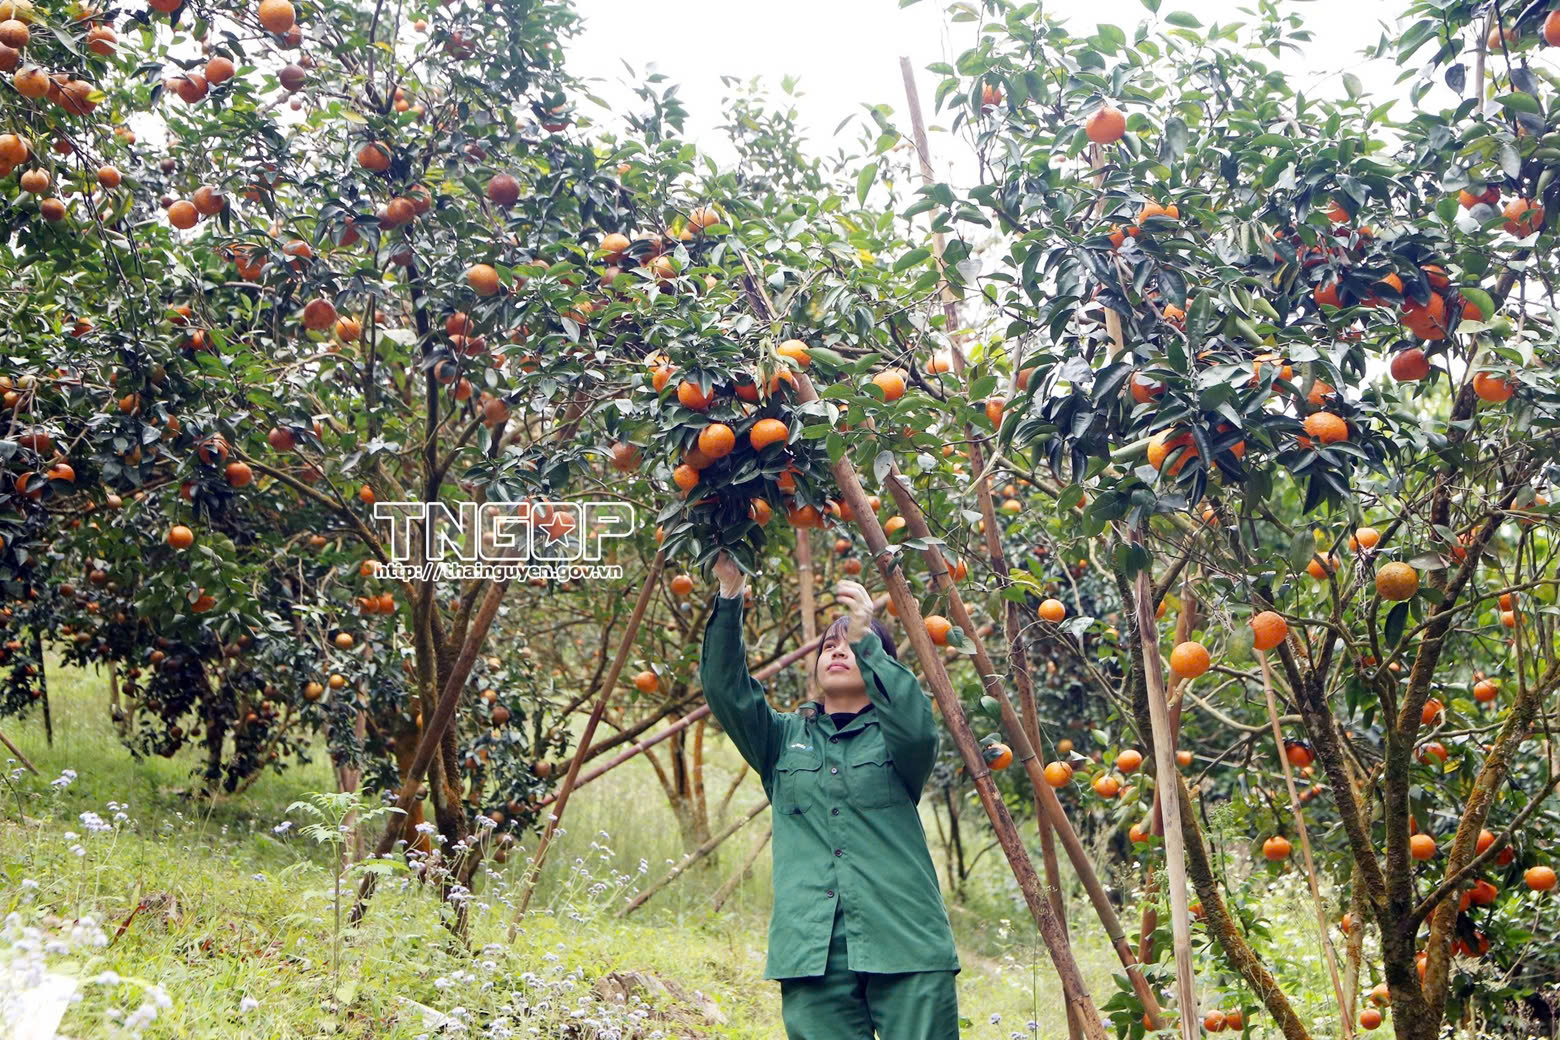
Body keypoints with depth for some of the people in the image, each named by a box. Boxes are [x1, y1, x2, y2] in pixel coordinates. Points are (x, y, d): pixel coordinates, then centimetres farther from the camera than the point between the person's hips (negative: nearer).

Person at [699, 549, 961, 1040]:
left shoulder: (895, 735, 11)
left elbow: (918, 726, -13)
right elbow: (725, 688, 2)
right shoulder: (784, 738, 17)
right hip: (811, 951, 2)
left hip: (904, 946, -1)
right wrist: (729, 598, -10)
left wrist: (867, 641, -22)